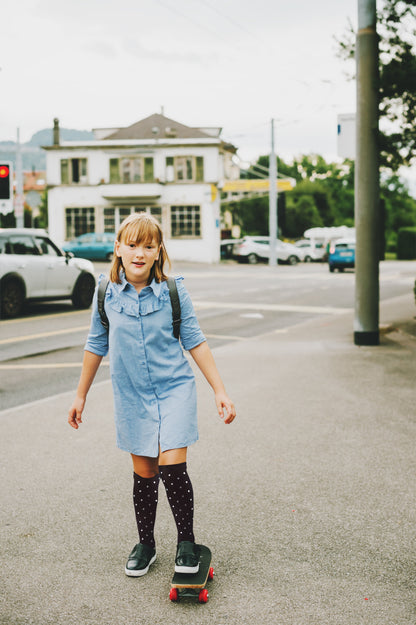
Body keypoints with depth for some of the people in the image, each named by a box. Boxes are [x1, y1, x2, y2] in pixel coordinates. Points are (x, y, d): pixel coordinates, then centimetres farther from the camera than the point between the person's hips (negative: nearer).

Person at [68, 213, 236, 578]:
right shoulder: (107, 293, -3)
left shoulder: (173, 291, -8)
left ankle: (187, 542, 11)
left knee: (172, 466, -11)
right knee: (144, 473, 9)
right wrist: (81, 395, 13)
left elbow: (195, 342, -1)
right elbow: (96, 345, 8)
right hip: (132, 396, 2)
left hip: (174, 388, -2)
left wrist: (220, 391, -4)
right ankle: (145, 544, 30)